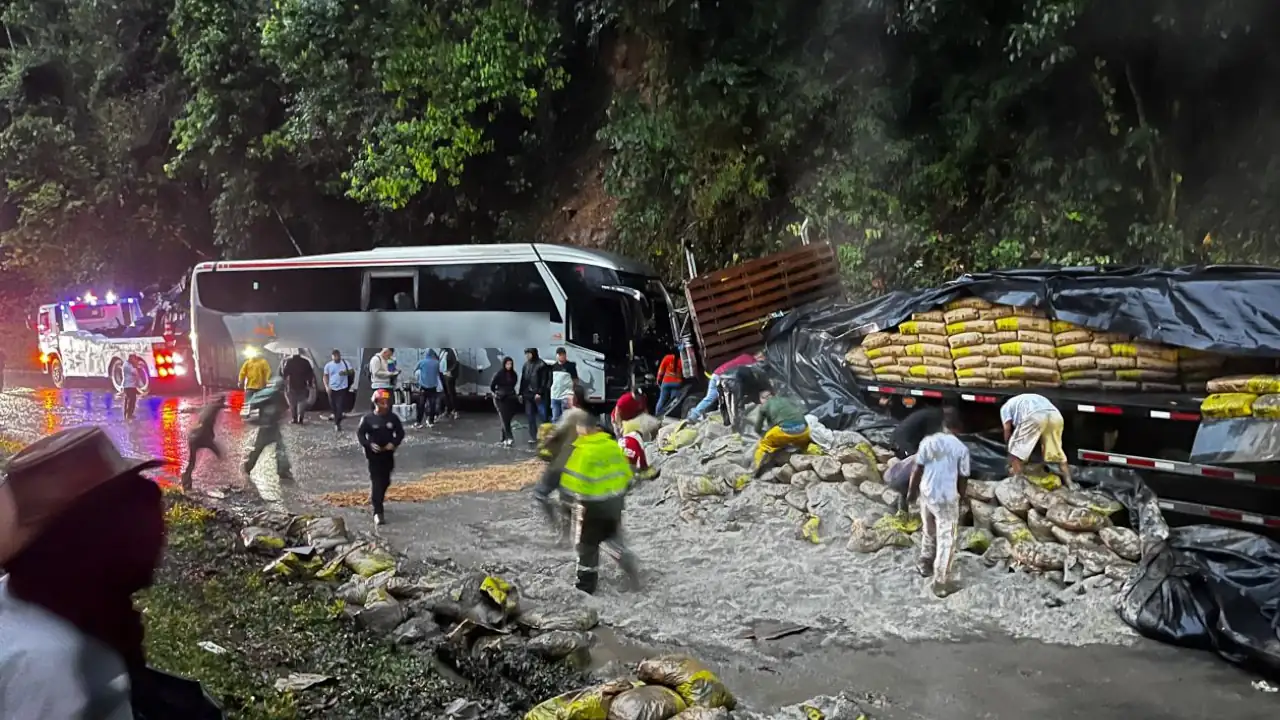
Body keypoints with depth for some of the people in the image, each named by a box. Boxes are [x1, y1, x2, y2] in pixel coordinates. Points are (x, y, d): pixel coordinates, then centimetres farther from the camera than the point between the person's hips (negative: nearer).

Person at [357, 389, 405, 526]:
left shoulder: (393, 418, -2)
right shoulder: (368, 419, -9)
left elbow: (400, 432, 5)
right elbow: (360, 434, -4)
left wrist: (394, 443, -13)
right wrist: (369, 444, -20)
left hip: (388, 454, 4)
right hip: (374, 454, -4)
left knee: (385, 481, 15)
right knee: (377, 482, -8)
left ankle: (375, 499, 41)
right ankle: (378, 512, -8)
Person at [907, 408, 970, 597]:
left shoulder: (928, 441, -6)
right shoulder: (961, 449, -12)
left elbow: (917, 470, -3)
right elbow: (962, 479, -6)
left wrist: (911, 491, 11)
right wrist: (961, 498, 11)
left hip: (926, 495, 4)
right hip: (947, 499, -3)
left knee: (929, 532, 25)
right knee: (946, 540, 7)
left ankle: (925, 564, 42)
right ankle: (940, 582, 9)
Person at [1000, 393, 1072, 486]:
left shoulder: (1006, 407, 31)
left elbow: (1008, 430, 18)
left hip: (1034, 416, -6)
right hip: (1055, 415, 6)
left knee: (1016, 450, 10)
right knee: (1057, 452, 25)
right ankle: (1069, 482, 24)